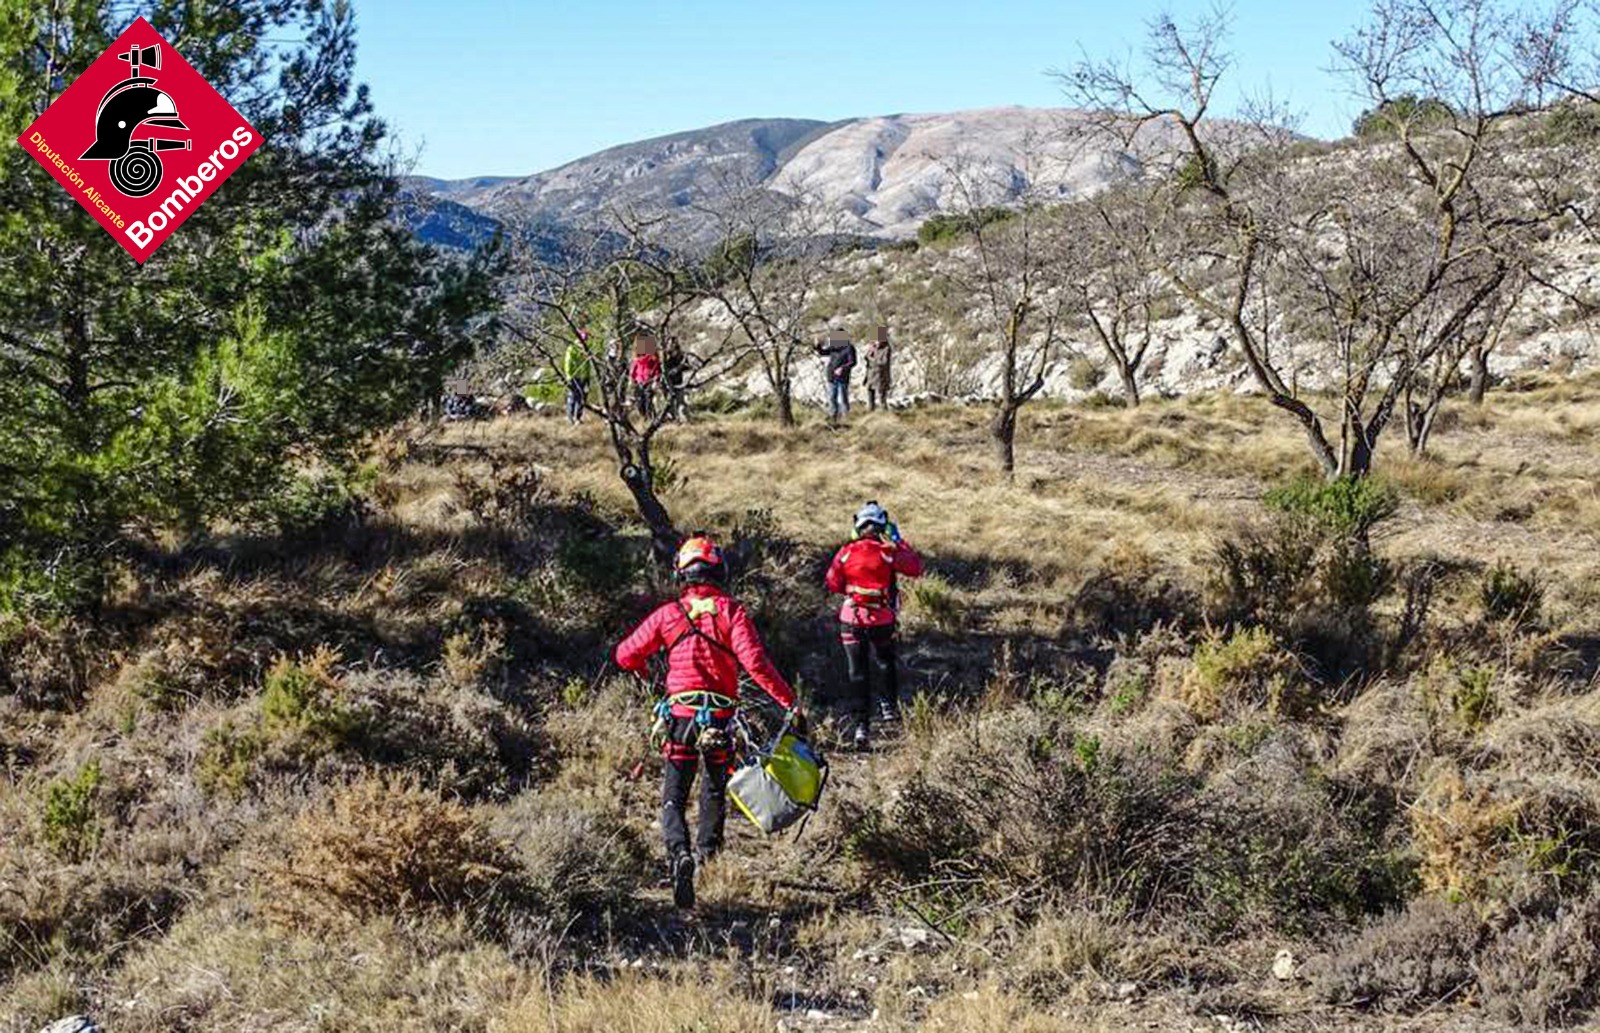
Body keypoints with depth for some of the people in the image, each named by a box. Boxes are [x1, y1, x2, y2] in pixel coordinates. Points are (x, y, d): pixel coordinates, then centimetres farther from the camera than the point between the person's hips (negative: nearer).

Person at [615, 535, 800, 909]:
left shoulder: (667, 614, 1)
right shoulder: (731, 611, -3)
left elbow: (626, 655, 5)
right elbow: (754, 661, -15)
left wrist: (644, 672, 28)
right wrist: (789, 702, -11)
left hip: (681, 713, 0)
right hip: (721, 716, 0)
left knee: (673, 800, 0)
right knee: (715, 787, 24)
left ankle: (679, 854, -24)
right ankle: (708, 847, 36)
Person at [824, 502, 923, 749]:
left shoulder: (845, 553, -3)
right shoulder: (889, 553, -8)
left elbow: (833, 585, 3)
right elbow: (916, 568, 2)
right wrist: (899, 542, 10)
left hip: (851, 619, 1)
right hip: (882, 621, -1)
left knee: (856, 673, 5)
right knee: (885, 664, 25)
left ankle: (861, 725, -1)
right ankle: (888, 705, 30)